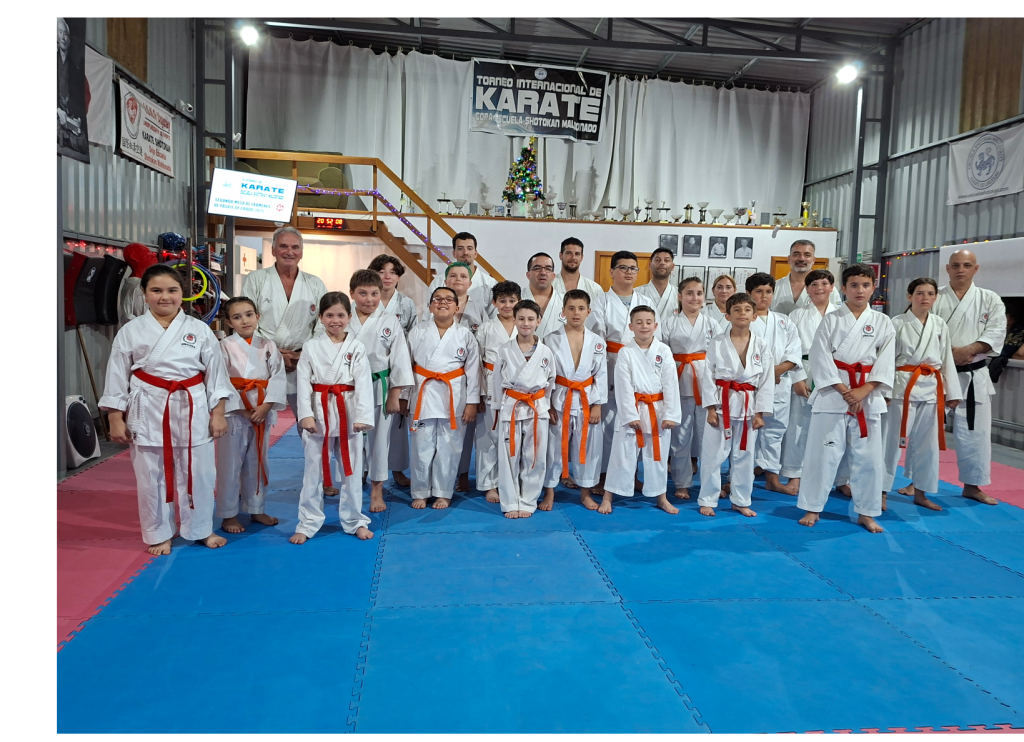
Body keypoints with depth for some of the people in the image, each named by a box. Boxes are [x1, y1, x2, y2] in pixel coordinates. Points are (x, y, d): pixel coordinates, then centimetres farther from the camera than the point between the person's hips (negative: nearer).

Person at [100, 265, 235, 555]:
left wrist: (218, 413, 0)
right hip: (148, 411, 0)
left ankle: (200, 529, 28)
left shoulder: (200, 330, 0)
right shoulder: (130, 332, -1)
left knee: (197, 473, 9)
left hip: (192, 410, 0)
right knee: (151, 476, 9)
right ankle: (158, 534, 27)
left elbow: (215, 373, 3)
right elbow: (117, 378, 3)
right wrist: (116, 419, 1)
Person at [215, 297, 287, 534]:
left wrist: (266, 406, -15)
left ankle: (256, 509, 28)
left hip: (262, 413, 4)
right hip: (234, 412, -3)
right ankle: (229, 514, 16)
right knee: (230, 464, 3)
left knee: (258, 462, 14)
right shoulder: (225, 346, -6)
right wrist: (242, 410, -16)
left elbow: (278, 377, -3)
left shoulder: (268, 346, 3)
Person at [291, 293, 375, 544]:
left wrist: (362, 416, -16)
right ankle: (308, 524, 20)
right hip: (319, 413, 0)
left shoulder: (356, 348, -1)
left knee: (351, 469, 10)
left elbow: (363, 383, -7)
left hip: (348, 413, 0)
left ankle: (354, 521, 25)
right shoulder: (311, 347, 1)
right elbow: (303, 382, -3)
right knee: (313, 471, 7)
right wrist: (306, 415, -12)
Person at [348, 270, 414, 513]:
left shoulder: (391, 322, -3)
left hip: (380, 388, -1)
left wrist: (395, 395, -5)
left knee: (378, 438, 8)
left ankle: (377, 490, 23)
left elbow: (400, 359, -3)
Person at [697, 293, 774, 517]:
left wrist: (760, 412, -2)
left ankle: (740, 500, 27)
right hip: (721, 404, -2)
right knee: (713, 455, 2)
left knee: (744, 456, 12)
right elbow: (708, 376, -5)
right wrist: (711, 408, -10)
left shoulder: (761, 346, 1)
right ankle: (707, 500, 16)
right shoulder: (717, 343, -4)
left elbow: (766, 381, 2)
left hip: (748, 406, 2)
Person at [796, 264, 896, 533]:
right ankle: (812, 508, 13)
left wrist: (863, 391, -12)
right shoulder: (831, 320, 0)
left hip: (868, 398, 2)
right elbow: (821, 358, -6)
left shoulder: (882, 323, 6)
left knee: (868, 457, 7)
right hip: (832, 395, -2)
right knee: (823, 454, 1)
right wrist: (844, 390, -13)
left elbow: (885, 363, 0)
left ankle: (866, 512, 21)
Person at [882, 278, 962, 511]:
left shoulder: (940, 325, 9)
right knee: (893, 439, -2)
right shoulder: (898, 323, -4)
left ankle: (920, 491, 24)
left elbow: (947, 360, 11)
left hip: (931, 388, 5)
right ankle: (881, 491, 7)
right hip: (903, 385, -5)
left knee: (927, 442, 11)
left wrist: (952, 393, 9)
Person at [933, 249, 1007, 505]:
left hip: (973, 376, 2)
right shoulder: (934, 298, 0)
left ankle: (972, 485, 20)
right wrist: (950, 353, -19)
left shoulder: (990, 299, 4)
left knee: (975, 430, 5)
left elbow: (996, 333, -5)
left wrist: (969, 350, -21)